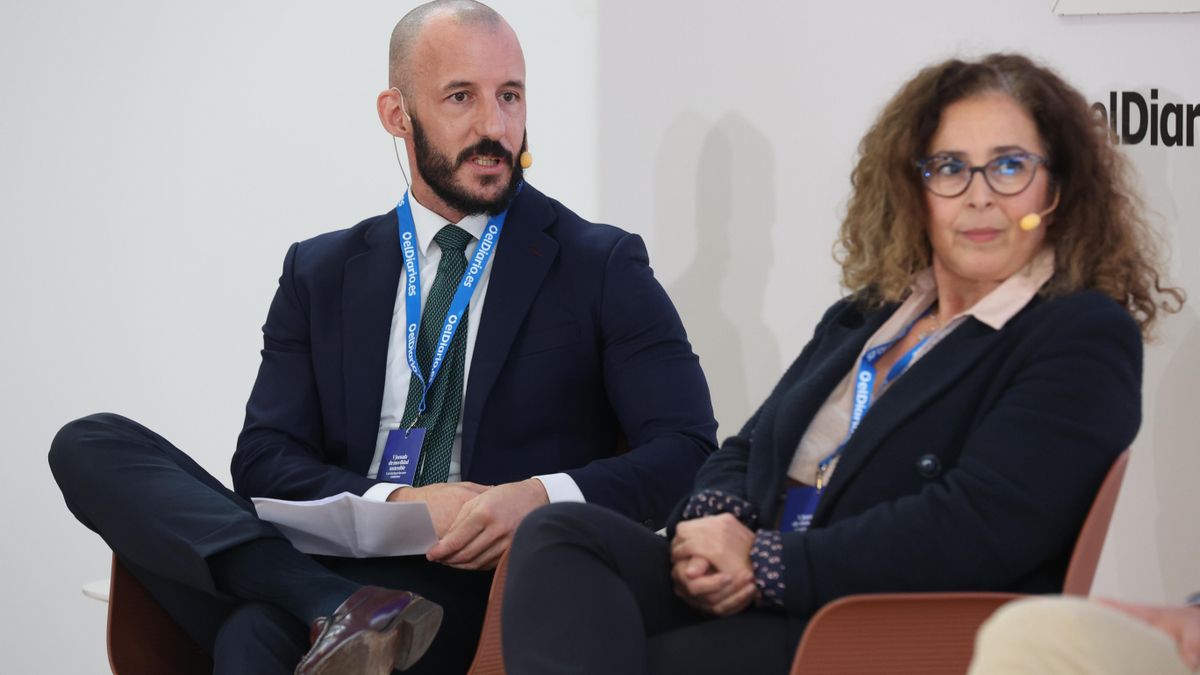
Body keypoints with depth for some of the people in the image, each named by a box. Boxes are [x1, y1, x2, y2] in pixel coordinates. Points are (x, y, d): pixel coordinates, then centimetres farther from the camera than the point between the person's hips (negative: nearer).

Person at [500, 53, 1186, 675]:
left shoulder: (1086, 340, -3)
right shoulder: (861, 320, 23)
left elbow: (977, 528, -16)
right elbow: (743, 455, 22)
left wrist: (763, 563, -14)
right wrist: (714, 530, -5)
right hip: (749, 606, 8)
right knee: (561, 530, -21)